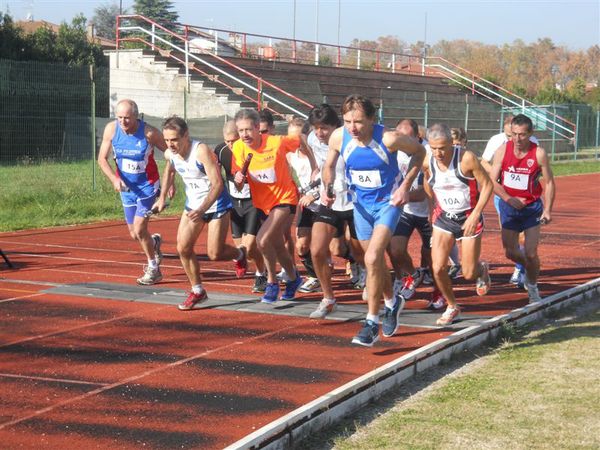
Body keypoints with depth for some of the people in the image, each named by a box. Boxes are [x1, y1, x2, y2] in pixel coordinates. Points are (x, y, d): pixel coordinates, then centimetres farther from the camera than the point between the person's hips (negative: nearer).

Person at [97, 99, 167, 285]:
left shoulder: (149, 133, -22)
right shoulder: (111, 129, -12)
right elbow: (102, 158, -5)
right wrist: (114, 179, -20)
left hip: (147, 186, -4)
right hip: (126, 187, 4)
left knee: (139, 229, -14)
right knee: (134, 234, 11)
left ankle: (154, 269, 5)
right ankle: (154, 242, 45)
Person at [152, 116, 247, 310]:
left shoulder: (201, 151, -29)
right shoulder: (170, 154, -7)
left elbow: (217, 184, -33)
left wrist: (201, 210, -42)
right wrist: (162, 197, 14)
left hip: (216, 205, -6)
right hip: (193, 205, 6)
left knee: (214, 254, -8)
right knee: (183, 248, -4)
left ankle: (239, 254, 27)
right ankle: (197, 291, 13)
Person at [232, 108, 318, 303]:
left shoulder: (276, 142, -22)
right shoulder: (238, 148, -11)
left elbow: (301, 140, -2)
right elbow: (239, 185, -6)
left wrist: (314, 166, 0)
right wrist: (238, 180, -29)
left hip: (285, 198, -5)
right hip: (262, 202, 5)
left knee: (263, 240, -22)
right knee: (278, 246, 18)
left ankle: (272, 282, -1)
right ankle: (294, 278, 44)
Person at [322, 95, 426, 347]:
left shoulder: (389, 139, -25)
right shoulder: (339, 137, -15)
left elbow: (419, 151, -6)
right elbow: (329, 166, 4)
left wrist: (405, 186, -12)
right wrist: (328, 188, -16)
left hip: (388, 203, -4)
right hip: (361, 204, 5)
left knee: (372, 259, -20)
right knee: (376, 261, 18)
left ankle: (372, 323, -10)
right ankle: (391, 303, 46)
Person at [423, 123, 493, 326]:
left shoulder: (466, 158, -22)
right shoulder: (427, 162, -11)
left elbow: (487, 185, -14)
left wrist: (475, 215, -19)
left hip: (469, 218, -3)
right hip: (443, 218, 3)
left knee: (468, 273, 2)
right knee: (438, 268, -9)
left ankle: (482, 270, 40)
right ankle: (452, 307, 15)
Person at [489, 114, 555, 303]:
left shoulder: (539, 153, -13)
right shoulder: (502, 151, -10)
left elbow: (549, 183, -5)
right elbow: (493, 181, -6)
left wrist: (548, 210, -13)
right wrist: (509, 199, -20)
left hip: (532, 207, -2)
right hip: (509, 207, 2)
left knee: (531, 254, -7)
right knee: (510, 252, 5)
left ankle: (532, 287, 17)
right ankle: (527, 266, 39)